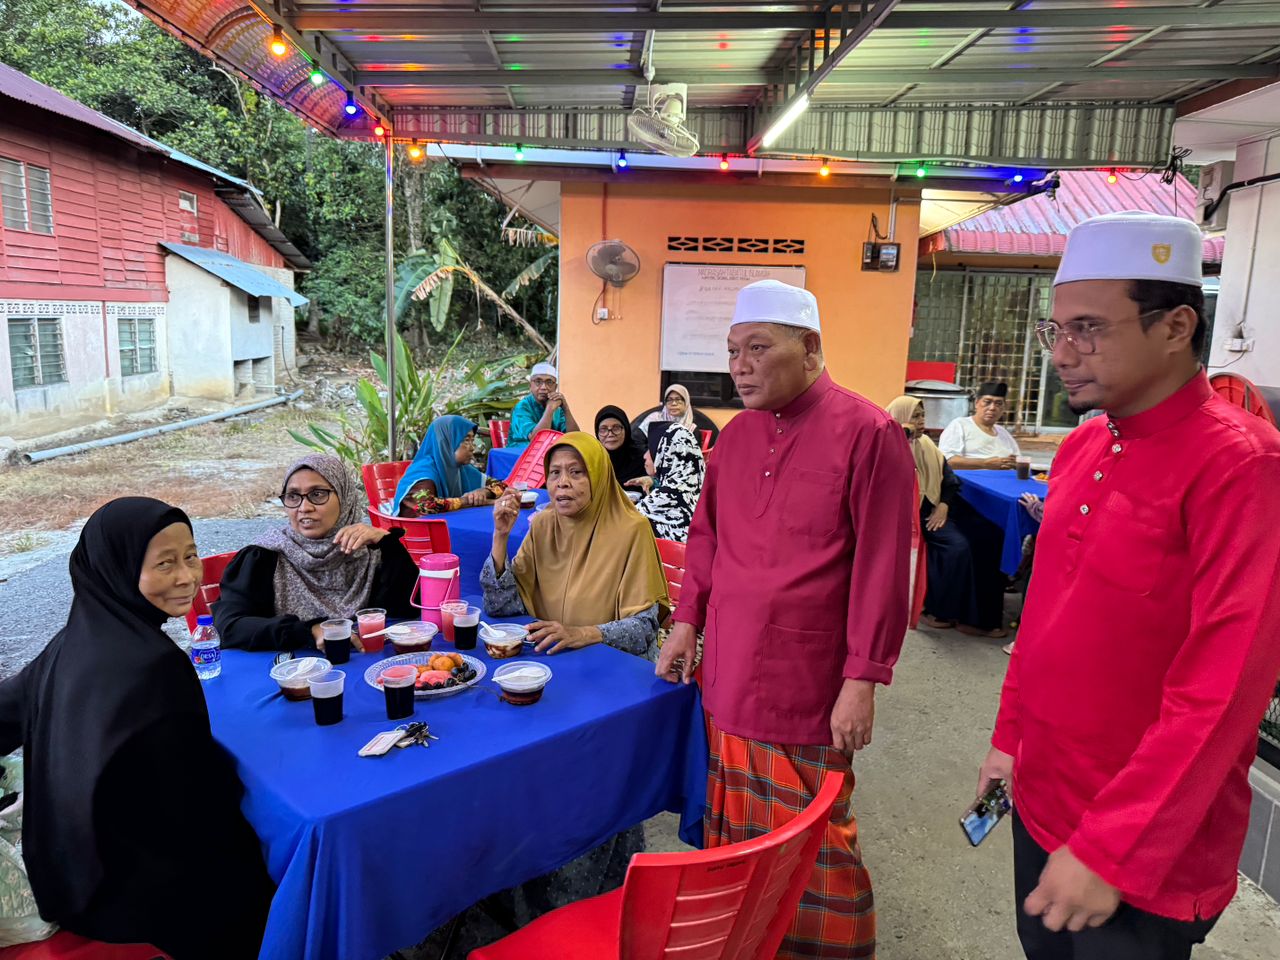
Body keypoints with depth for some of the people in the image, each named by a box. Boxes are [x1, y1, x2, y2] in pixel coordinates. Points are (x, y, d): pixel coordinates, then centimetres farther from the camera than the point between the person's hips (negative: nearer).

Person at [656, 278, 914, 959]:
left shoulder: (868, 433, -10)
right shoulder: (735, 436, 9)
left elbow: (882, 567, -12)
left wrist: (863, 678, -12)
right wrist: (687, 621, 11)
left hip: (811, 691, -5)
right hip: (727, 680, 6)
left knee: (812, 841, 7)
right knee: (735, 831, 16)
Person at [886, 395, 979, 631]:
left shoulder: (926, 444, 14)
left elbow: (950, 481, 20)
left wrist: (944, 506, 2)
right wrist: (903, 433, -20)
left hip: (927, 512, 6)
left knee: (959, 546, -19)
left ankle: (941, 608, -7)